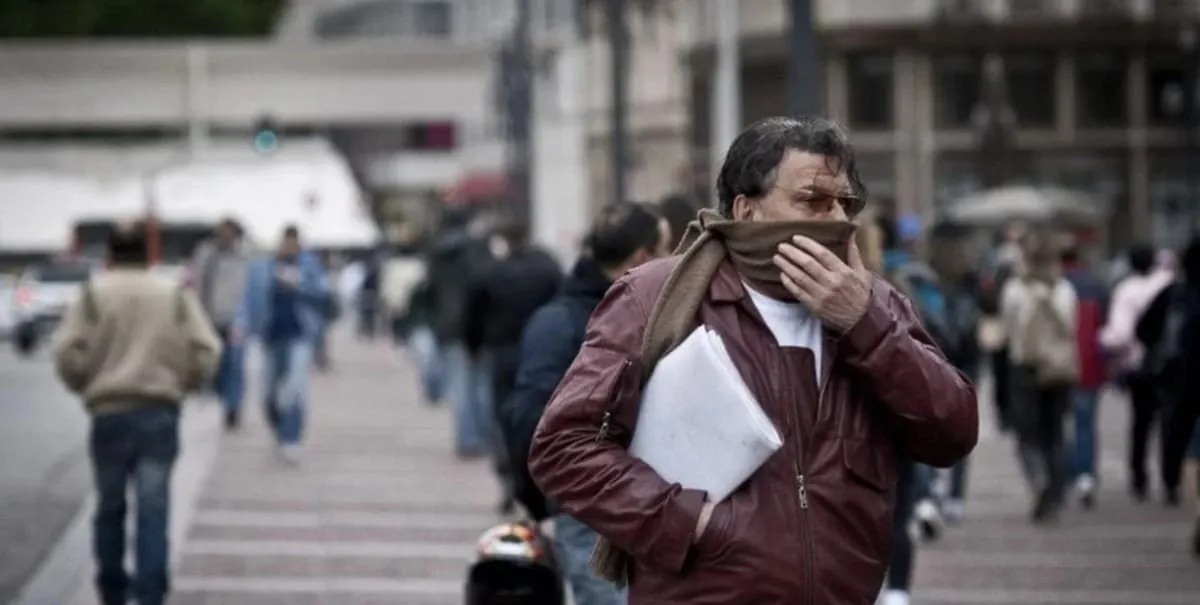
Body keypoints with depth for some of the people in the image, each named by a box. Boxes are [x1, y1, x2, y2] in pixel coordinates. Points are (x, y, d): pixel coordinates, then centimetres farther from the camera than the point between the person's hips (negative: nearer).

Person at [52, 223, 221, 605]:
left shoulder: (93, 296, 2)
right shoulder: (176, 297, 8)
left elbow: (68, 354, -6)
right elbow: (206, 352, 1)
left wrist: (85, 386, 12)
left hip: (110, 413, -1)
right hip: (161, 413, 1)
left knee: (110, 506, 13)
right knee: (154, 509, -2)